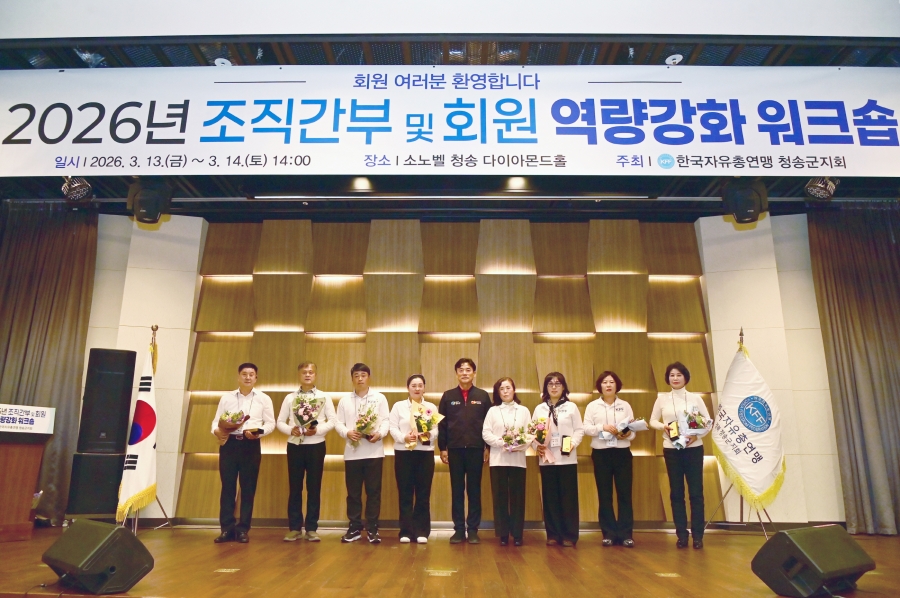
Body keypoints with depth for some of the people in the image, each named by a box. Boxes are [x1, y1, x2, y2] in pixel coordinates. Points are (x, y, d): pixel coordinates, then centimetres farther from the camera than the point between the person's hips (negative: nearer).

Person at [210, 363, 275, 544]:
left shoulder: (264, 399, 7)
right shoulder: (226, 397, 10)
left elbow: (270, 423, 4)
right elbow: (216, 420, 7)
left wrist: (258, 432, -15)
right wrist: (217, 431, -15)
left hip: (251, 445, -1)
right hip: (229, 443, 1)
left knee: (248, 488, 3)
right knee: (227, 487, 2)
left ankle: (243, 529, 12)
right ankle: (227, 529, 11)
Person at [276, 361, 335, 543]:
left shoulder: (324, 397, 4)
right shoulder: (290, 398, 7)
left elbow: (332, 421, 0)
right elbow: (280, 422, 5)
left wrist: (317, 430, -15)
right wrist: (290, 430, -14)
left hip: (316, 445, -1)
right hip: (295, 445, 1)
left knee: (314, 488, 4)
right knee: (295, 487, 5)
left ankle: (311, 528, 12)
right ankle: (295, 528, 14)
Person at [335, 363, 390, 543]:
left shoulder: (380, 398, 5)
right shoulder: (345, 400, 9)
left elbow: (386, 420, 0)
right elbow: (338, 423, 5)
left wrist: (379, 434, -17)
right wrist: (347, 433, -14)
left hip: (374, 452, -1)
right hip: (352, 452, 2)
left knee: (373, 491, 2)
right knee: (353, 491, 7)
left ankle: (372, 528, 11)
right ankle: (354, 527, 18)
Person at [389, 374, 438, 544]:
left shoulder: (431, 407, 11)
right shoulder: (398, 406, 7)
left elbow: (436, 430, 4)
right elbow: (393, 428, -1)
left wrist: (429, 434, -18)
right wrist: (404, 437, -18)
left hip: (425, 453, 1)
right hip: (403, 452, -1)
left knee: (423, 493, 2)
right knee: (405, 493, 1)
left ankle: (422, 531, 9)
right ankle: (406, 531, 8)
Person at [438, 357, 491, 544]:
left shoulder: (483, 396, 3)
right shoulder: (448, 396, 5)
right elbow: (442, 424, 4)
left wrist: (488, 447, 0)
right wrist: (442, 448, 1)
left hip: (476, 449, -1)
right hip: (455, 449, 1)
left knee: (474, 490, 6)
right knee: (457, 490, 6)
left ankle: (473, 529, 14)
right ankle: (459, 529, 14)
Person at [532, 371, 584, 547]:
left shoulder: (571, 407, 5)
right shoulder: (539, 409, 9)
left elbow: (579, 430, 1)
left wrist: (572, 444, -14)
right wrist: (537, 445, -12)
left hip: (567, 458, -2)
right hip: (547, 458, 2)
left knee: (568, 497, 0)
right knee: (550, 497, 5)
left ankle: (569, 536, 8)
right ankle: (553, 535, 13)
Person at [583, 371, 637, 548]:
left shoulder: (625, 405, 8)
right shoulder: (592, 406, 4)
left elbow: (634, 428, 3)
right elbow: (586, 428, -4)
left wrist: (628, 435, -18)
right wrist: (603, 427, -19)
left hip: (622, 452, 1)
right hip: (601, 453, 0)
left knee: (625, 493, 1)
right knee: (604, 494, 5)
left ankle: (626, 534, 9)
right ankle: (609, 533, 13)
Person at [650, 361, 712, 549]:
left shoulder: (695, 398, 2)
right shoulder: (662, 398, 4)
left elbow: (708, 421, 2)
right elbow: (652, 421, 8)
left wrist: (697, 435, -15)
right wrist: (663, 426, -13)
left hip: (693, 448, -1)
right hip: (671, 449, 1)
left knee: (696, 492, 2)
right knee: (676, 492, 5)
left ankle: (697, 535, 10)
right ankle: (682, 535, 14)